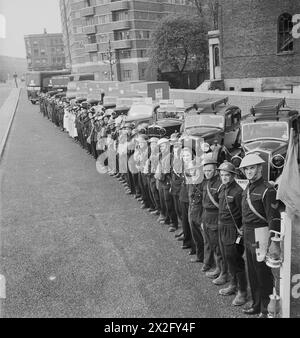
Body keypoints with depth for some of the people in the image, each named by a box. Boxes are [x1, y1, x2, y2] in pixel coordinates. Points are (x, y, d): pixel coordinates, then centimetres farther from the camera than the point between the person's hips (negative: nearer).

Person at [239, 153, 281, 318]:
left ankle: (267, 309, 19)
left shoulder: (267, 190, -16)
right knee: (252, 273, 19)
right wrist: (243, 231, 16)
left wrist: (271, 242, -22)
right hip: (248, 236, 8)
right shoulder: (247, 188, 10)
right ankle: (257, 304, 34)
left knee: (263, 275, 3)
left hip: (260, 237, -8)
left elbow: (274, 219, -19)